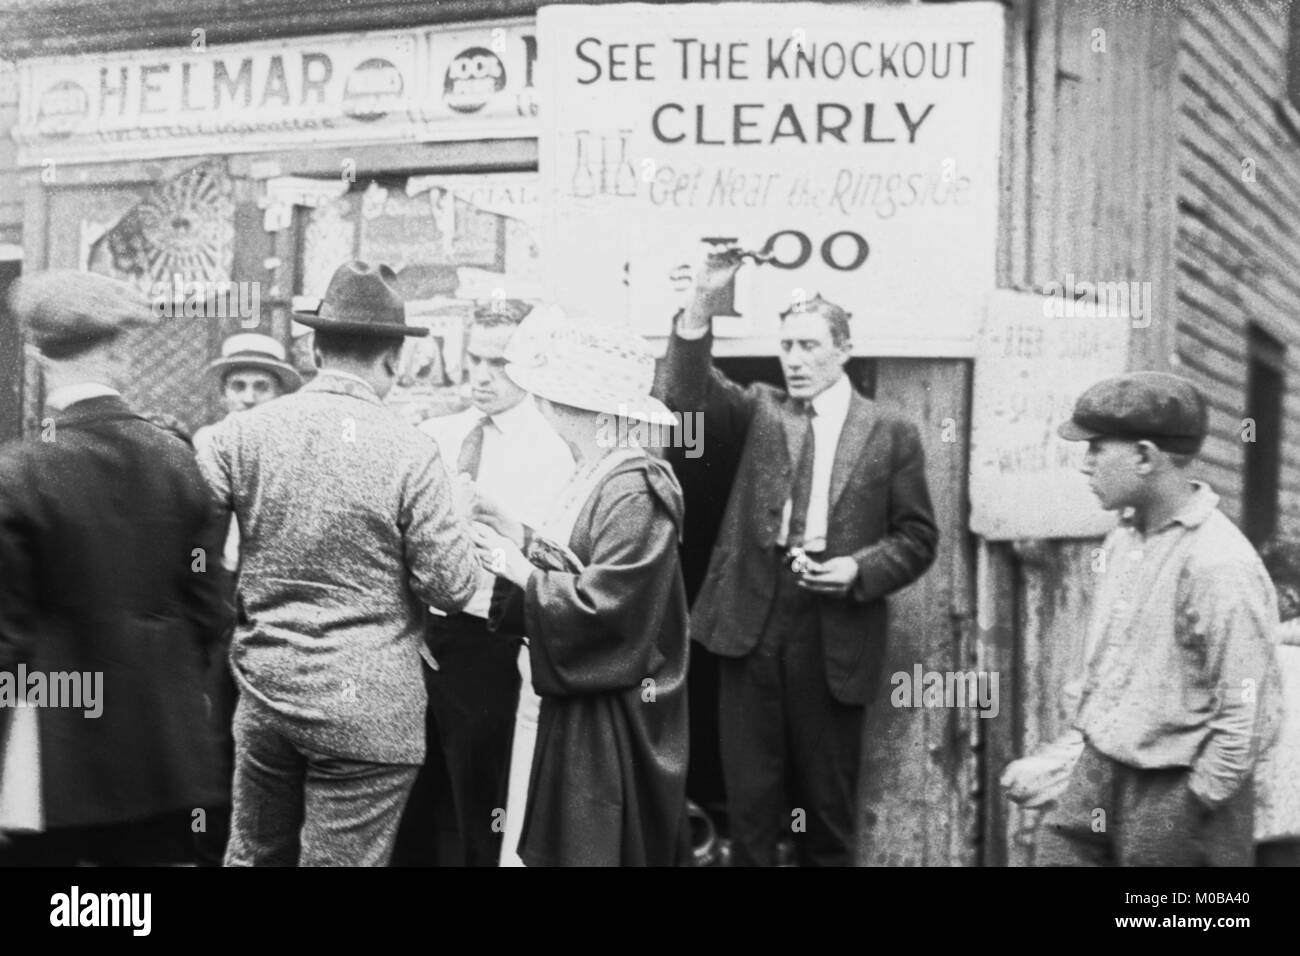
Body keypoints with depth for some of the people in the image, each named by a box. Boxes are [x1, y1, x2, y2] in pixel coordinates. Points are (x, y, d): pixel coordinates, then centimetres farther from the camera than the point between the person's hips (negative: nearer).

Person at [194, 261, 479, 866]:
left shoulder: (243, 433, -4)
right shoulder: (409, 454, -13)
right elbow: (452, 588, -12)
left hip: (263, 692, 4)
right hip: (367, 711, -4)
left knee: (254, 855, 20)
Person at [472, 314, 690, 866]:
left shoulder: (636, 491, -20)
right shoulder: (595, 477, 10)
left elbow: (601, 604, -25)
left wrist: (521, 570, -16)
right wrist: (521, 538, 3)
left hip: (605, 719, -9)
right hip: (567, 699, 9)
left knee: (585, 847, 2)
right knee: (539, 843, 14)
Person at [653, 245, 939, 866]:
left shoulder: (890, 434, 4)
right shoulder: (761, 410, 9)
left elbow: (917, 537, 4)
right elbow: (684, 397, -7)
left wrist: (860, 569, -14)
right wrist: (701, 308, -20)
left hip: (835, 634, -1)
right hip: (750, 622, 2)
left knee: (828, 798, 10)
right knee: (749, 795, 8)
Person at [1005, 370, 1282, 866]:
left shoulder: (1220, 565, -20)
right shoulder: (1123, 538, 6)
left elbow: (1247, 717, -18)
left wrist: (1193, 803, -13)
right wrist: (1070, 751, 12)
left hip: (1177, 794, -7)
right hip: (1096, 773, 7)